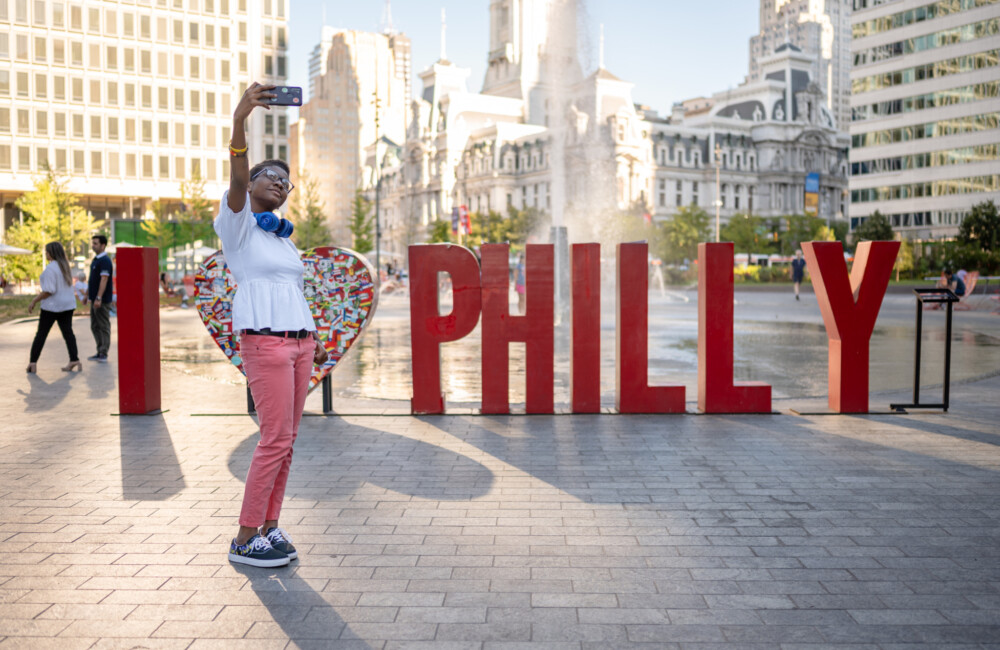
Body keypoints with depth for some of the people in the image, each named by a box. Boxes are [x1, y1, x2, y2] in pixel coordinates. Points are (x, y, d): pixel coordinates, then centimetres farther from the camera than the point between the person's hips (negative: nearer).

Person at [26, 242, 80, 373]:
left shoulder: (50, 268, -17)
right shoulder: (65, 266, 9)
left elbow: (49, 290, -21)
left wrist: (34, 301, -11)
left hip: (53, 306, -7)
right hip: (68, 304, 7)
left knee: (41, 334, 3)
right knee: (68, 332, 4)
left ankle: (32, 362, 7)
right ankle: (74, 360, -3)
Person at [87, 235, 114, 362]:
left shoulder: (105, 261, -15)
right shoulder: (95, 260, 15)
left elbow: (104, 280, -23)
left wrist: (98, 298, -28)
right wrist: (87, 294, 22)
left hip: (102, 300, -10)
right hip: (95, 299, 10)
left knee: (103, 326, -4)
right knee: (95, 326, 13)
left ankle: (104, 354, -1)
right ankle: (100, 353, 19)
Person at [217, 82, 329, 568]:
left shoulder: (283, 238, 21)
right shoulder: (236, 225, 0)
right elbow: (237, 180, -20)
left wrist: (313, 340, 17)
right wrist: (238, 122, -35)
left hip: (299, 341, 7)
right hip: (263, 342, -7)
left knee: (287, 438, 6)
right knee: (275, 438, -10)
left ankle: (269, 526, 15)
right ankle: (244, 540, 0)